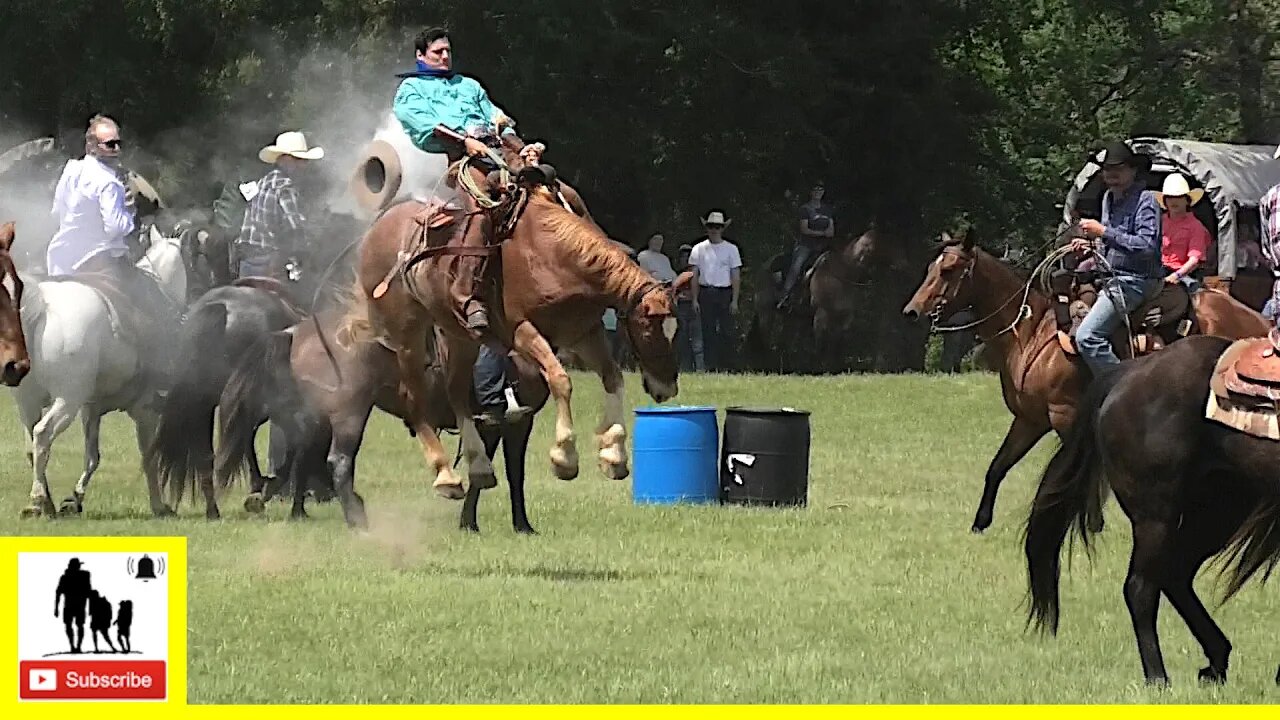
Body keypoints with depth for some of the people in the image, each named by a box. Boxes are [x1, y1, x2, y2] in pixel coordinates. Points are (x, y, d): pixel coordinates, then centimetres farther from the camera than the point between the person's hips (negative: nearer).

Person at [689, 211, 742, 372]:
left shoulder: (731, 249, 6)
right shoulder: (699, 249, 9)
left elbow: (736, 276, 3)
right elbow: (695, 276, 9)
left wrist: (734, 300, -4)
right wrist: (695, 299, 1)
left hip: (725, 293, -1)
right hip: (706, 293, 1)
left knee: (726, 332, -3)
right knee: (708, 332, -2)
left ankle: (727, 368, -1)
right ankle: (711, 367, -1)